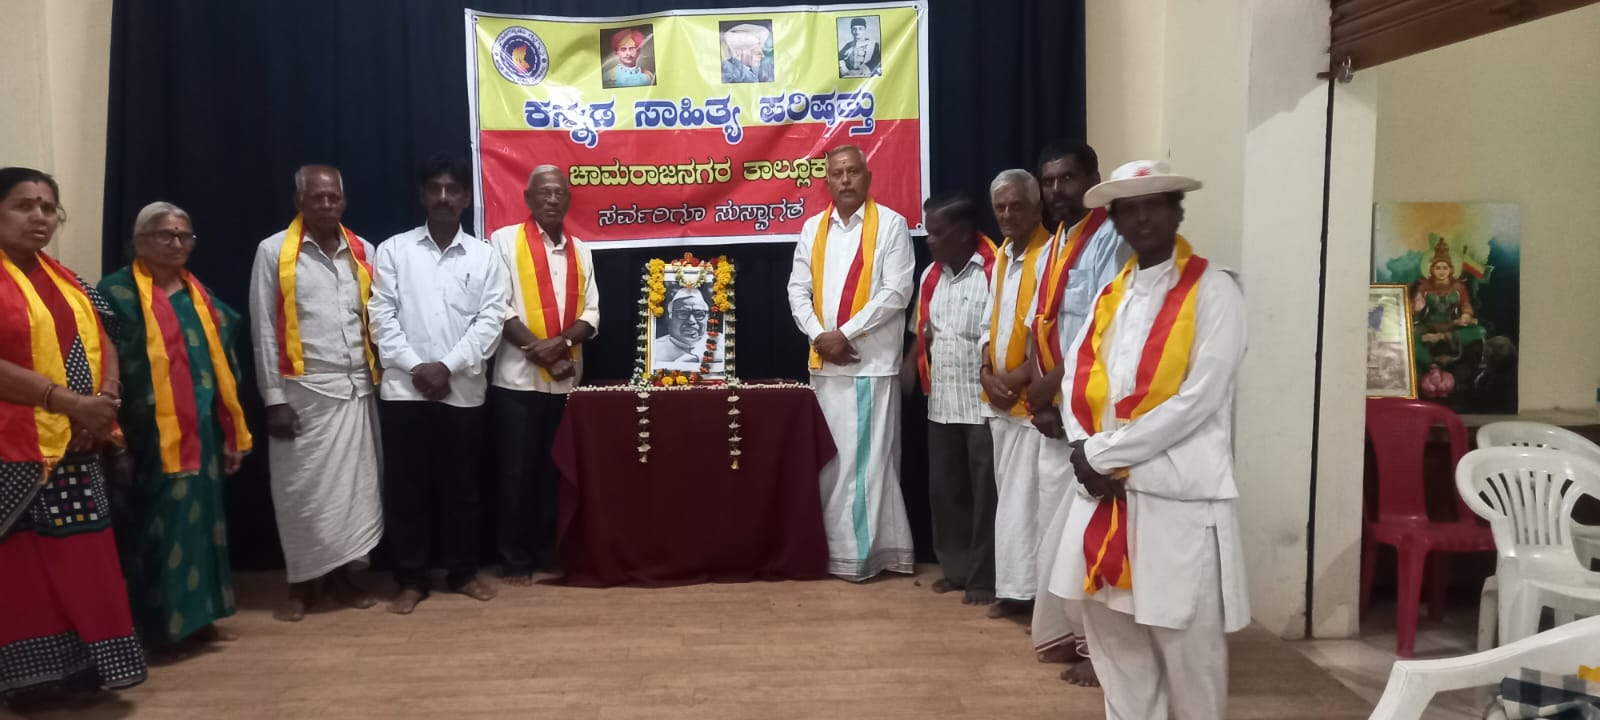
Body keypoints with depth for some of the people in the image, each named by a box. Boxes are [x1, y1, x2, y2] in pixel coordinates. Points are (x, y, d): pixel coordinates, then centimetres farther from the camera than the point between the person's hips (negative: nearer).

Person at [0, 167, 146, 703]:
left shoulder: (67, 281, 14)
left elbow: (102, 343, 13)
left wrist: (107, 398, -6)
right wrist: (70, 401, -19)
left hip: (77, 449, 7)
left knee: (84, 558, 9)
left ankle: (81, 662, 19)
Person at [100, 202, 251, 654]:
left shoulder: (200, 295, 14)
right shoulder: (118, 293, -4)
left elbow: (224, 364, 15)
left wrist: (234, 433, 12)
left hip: (201, 435, 6)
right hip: (150, 438, -6)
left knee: (199, 522, 12)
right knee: (155, 528, 0)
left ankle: (196, 615, 24)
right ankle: (158, 625, 11)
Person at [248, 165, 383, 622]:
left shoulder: (363, 252, 9)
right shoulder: (274, 252, -2)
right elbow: (264, 330, -4)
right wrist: (274, 398, -7)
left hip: (357, 387, 3)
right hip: (304, 390, -3)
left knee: (354, 484, 8)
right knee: (303, 489, 3)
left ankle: (342, 575, 21)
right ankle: (303, 582, 17)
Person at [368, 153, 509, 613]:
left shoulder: (484, 256, 5)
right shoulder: (393, 250, 5)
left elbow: (490, 322, -2)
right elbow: (382, 317, -1)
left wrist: (448, 367, -12)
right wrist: (415, 367, -11)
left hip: (463, 391, 0)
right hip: (403, 388, 0)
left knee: (461, 485, 8)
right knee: (405, 486, 5)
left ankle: (463, 571, 23)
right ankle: (411, 579, 16)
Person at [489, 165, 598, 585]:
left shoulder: (579, 251, 12)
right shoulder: (505, 240, -2)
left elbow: (590, 313, 7)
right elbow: (499, 307, -9)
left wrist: (562, 343, -12)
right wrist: (539, 350, -14)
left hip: (567, 378, 4)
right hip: (518, 377, -4)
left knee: (554, 471, 11)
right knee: (516, 472, 2)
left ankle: (548, 554, 22)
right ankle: (515, 560, 12)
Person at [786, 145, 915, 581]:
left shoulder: (890, 224, -2)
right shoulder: (812, 228, 13)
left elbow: (896, 292, -10)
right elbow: (798, 289, 10)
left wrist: (846, 334, -13)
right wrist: (818, 336, -7)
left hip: (874, 360, -4)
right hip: (825, 362, 5)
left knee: (871, 457, -2)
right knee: (832, 458, 8)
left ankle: (875, 549, 8)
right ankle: (838, 550, 17)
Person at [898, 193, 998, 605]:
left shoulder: (995, 273, -11)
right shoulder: (931, 277, 12)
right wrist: (906, 373, 3)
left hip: (984, 405, -7)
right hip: (940, 405, 7)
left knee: (984, 493, 4)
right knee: (944, 489, 14)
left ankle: (984, 577, 16)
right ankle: (956, 567, 28)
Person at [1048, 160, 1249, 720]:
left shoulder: (1213, 291, -6)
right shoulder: (1110, 294, 14)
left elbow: (1198, 399, -15)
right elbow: (1077, 378, 10)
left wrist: (1103, 453, -12)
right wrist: (1084, 453, -8)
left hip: (1179, 496, -6)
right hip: (1103, 490, 6)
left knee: (1187, 646, 3)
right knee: (1111, 634, 13)